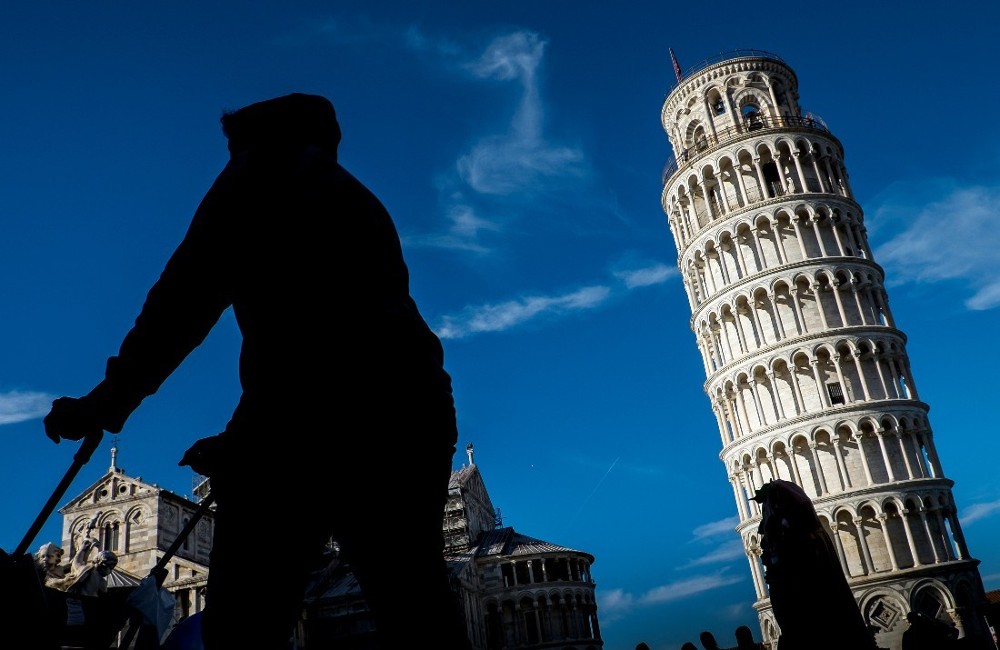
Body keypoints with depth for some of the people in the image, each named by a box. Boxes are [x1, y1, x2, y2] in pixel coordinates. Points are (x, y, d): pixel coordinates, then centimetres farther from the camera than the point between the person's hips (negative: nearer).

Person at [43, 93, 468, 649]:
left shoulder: (268, 173, 13)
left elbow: (192, 290, 0)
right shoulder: (360, 203, 35)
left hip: (314, 405, -7)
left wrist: (110, 398, 5)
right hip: (403, 411, 8)